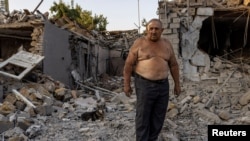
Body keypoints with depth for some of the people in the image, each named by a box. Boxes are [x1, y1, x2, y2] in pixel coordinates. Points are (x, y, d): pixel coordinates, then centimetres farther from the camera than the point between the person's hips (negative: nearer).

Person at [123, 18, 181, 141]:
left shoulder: (166, 44, 4)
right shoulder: (139, 43, -7)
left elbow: (173, 65, 10)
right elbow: (129, 64, -6)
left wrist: (177, 84, 9)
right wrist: (126, 84, -7)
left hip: (162, 85, 4)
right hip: (144, 85, -4)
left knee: (158, 117, 9)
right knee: (143, 117, 0)